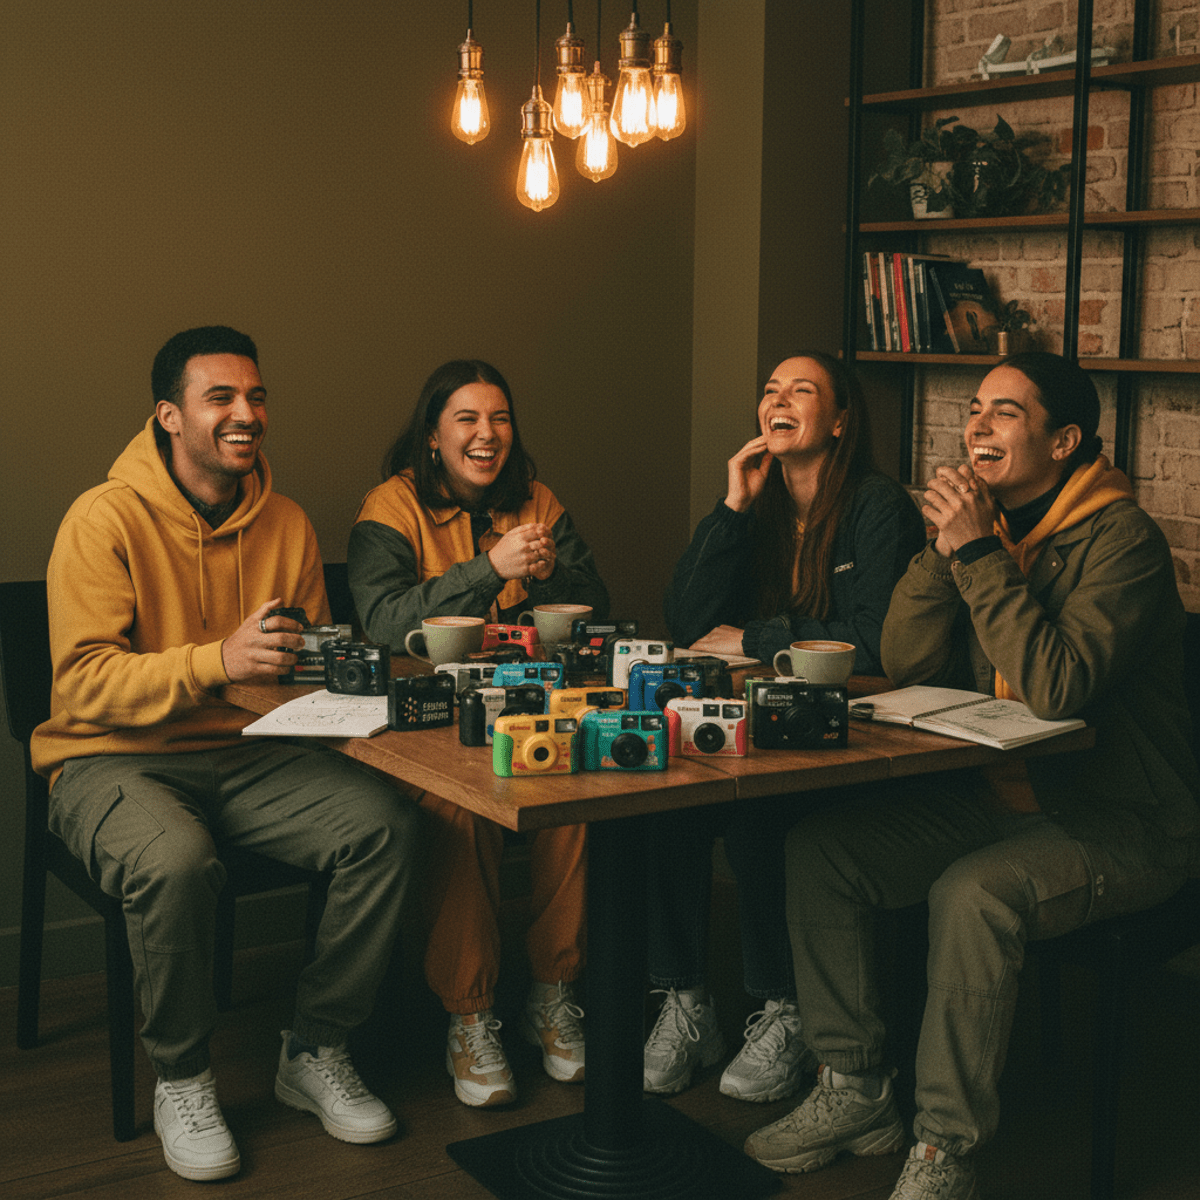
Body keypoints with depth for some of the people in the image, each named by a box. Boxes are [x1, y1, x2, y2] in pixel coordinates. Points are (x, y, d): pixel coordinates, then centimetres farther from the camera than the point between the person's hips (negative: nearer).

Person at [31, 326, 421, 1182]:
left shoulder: (286, 523, 6)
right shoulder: (107, 519, -11)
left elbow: (314, 658, 18)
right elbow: (82, 681, -18)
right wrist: (220, 660, -30)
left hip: (245, 756, 5)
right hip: (114, 760, -5)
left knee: (387, 824, -20)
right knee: (175, 862, -37)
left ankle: (316, 1050, 0)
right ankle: (181, 1081, -9)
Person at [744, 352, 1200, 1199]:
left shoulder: (1120, 539, -15)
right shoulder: (988, 522, 8)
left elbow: (1057, 689, -29)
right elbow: (907, 666, 2)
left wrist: (979, 554, -25)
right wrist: (945, 548, -10)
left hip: (1119, 823, -7)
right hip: (994, 796, 8)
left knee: (973, 893, -34)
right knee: (817, 847, -7)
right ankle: (855, 1091, 4)